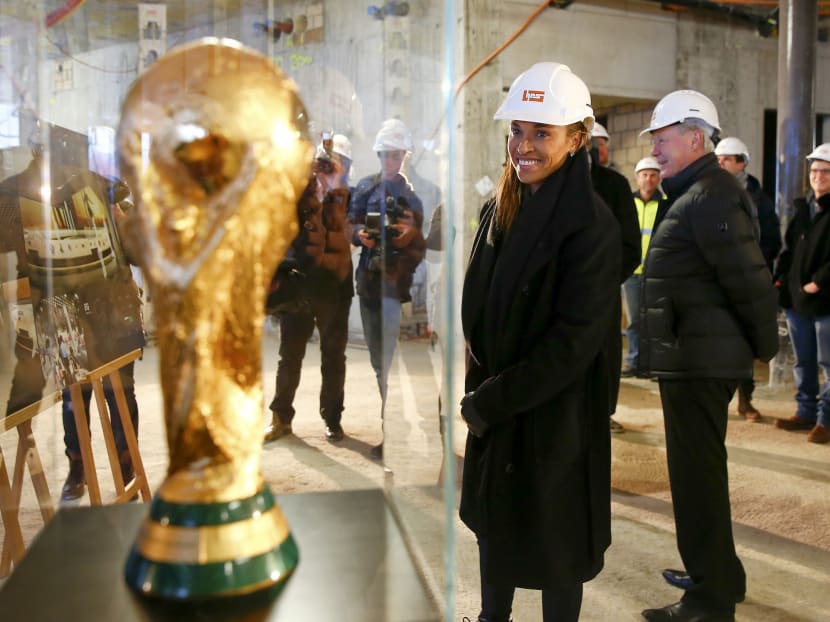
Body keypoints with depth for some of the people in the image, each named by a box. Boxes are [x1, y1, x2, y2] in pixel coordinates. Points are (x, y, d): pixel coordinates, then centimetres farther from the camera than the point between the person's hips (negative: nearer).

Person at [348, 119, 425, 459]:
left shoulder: (414, 192, 0)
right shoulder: (366, 187, 12)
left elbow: (423, 242, -2)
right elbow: (351, 225, 11)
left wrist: (412, 233, -23)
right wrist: (360, 235, -10)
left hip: (397, 281, -5)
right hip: (369, 278, 5)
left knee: (390, 358, -8)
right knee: (377, 355, 14)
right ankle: (390, 420, 30)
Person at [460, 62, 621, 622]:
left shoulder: (591, 225, -17)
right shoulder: (500, 209, 4)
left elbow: (574, 340, -20)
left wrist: (491, 401, -16)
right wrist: (477, 391, -1)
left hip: (556, 414, -7)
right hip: (493, 407, 7)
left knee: (552, 538, 10)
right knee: (492, 518, 21)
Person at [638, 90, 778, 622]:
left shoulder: (710, 195, -17)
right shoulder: (693, 193, 16)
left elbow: (748, 277, -20)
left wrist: (764, 345, -9)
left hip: (698, 359, -11)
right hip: (693, 355, 11)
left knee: (697, 470, -3)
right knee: (700, 467, 19)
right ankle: (716, 574, 33)